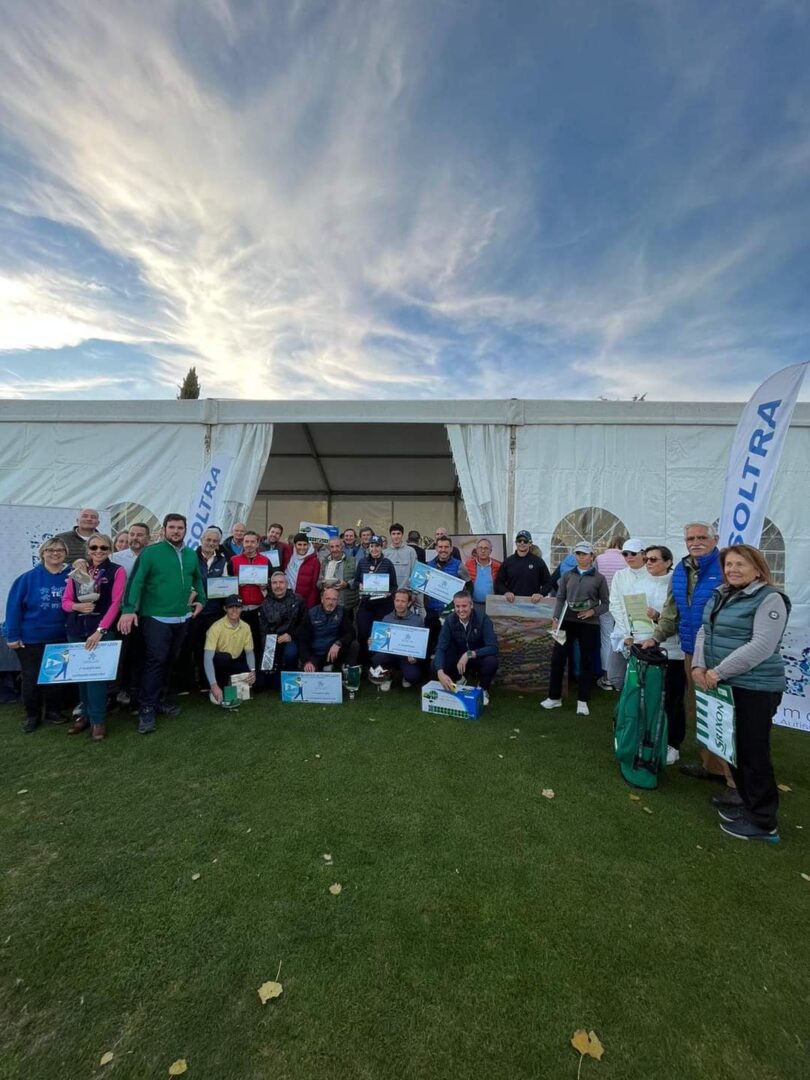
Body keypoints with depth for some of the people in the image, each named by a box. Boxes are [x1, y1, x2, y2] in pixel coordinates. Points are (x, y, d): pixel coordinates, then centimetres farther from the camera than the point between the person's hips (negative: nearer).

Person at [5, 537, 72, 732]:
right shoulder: (28, 578, -9)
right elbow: (14, 607, -8)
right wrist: (13, 636, -10)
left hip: (60, 638, 1)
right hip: (30, 639, -1)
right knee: (31, 677, 10)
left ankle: (53, 711, 28)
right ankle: (32, 715, 26)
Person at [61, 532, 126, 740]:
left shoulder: (117, 571, -2)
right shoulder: (77, 571, 10)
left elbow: (116, 603, -9)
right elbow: (65, 601, 9)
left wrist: (100, 630, -17)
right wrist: (77, 606, -14)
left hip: (102, 629, -4)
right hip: (76, 629, 4)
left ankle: (98, 719, 4)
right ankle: (86, 714, 25)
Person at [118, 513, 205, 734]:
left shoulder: (191, 555, 8)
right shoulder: (150, 552, -9)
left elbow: (198, 578, 24)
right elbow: (135, 581, -15)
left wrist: (201, 600, 14)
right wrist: (129, 609, -23)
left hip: (181, 618, 6)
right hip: (156, 617, -6)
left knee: (169, 661, 15)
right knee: (155, 661, -7)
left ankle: (159, 700, 29)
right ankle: (146, 709, 4)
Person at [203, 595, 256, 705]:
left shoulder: (245, 627, -9)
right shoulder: (217, 627, -25)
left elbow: (249, 652, -2)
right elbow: (208, 657, -32)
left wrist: (253, 670, -24)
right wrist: (214, 685, -41)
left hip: (235, 662, 4)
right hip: (218, 662, -3)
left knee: (252, 678, -23)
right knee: (224, 657, -37)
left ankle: (230, 682, 11)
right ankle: (215, 688, -10)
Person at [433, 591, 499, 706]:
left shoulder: (483, 619, -23)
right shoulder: (449, 621, -17)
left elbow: (493, 647, -30)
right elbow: (440, 648, -24)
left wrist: (469, 654, -43)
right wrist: (440, 673, -41)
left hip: (479, 657, -2)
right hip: (458, 658, 2)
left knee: (491, 661, -35)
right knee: (436, 664, -24)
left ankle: (483, 689, -1)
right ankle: (459, 680, 10)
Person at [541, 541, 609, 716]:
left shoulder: (599, 578, 0)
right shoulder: (567, 575, 6)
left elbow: (606, 603, 2)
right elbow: (560, 598, 4)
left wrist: (593, 612, -15)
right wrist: (555, 619, -6)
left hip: (589, 624, -2)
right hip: (567, 622, 2)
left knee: (586, 662, 7)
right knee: (558, 658, 3)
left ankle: (582, 701, 20)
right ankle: (554, 697, 17)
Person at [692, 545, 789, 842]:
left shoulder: (770, 599, -13)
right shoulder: (720, 595, 11)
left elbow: (762, 646, -21)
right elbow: (705, 631, 10)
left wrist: (719, 671, -21)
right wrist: (699, 665, -5)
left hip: (755, 688, -8)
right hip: (724, 685, 8)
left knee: (753, 753, 2)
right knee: (732, 748, 17)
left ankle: (763, 822, 18)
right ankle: (748, 804, 34)